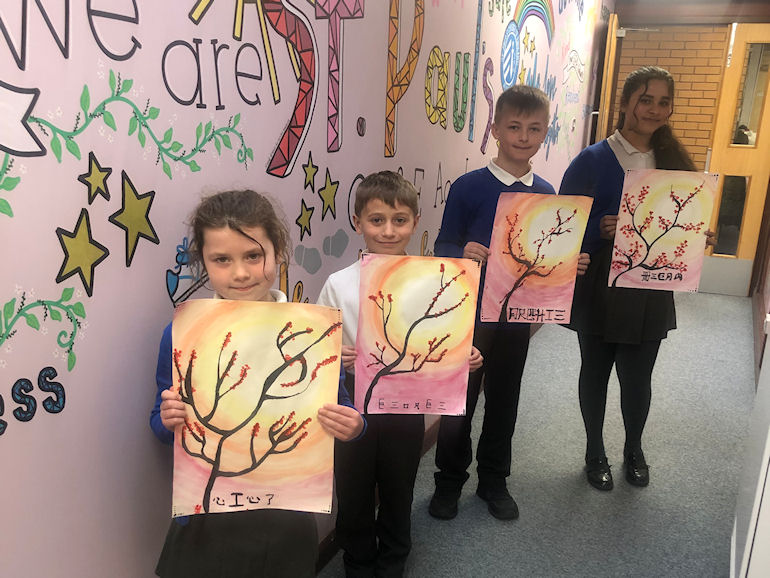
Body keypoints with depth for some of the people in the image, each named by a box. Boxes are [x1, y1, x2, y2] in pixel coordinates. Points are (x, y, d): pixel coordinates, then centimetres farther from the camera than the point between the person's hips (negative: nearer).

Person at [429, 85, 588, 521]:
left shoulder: (546, 194, 3)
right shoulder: (469, 187, -10)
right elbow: (444, 245, -9)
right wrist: (463, 253, -29)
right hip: (469, 313, -3)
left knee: (504, 399, 16)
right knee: (459, 399, 9)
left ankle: (494, 480, 35)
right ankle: (450, 481, 29)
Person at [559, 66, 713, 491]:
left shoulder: (674, 161, 4)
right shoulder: (593, 161, -9)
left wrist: (697, 238, -9)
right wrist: (602, 229, -28)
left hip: (650, 293, 3)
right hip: (599, 291, -3)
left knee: (638, 379, 12)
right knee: (595, 372, 14)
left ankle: (634, 450, 40)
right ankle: (595, 452, 36)